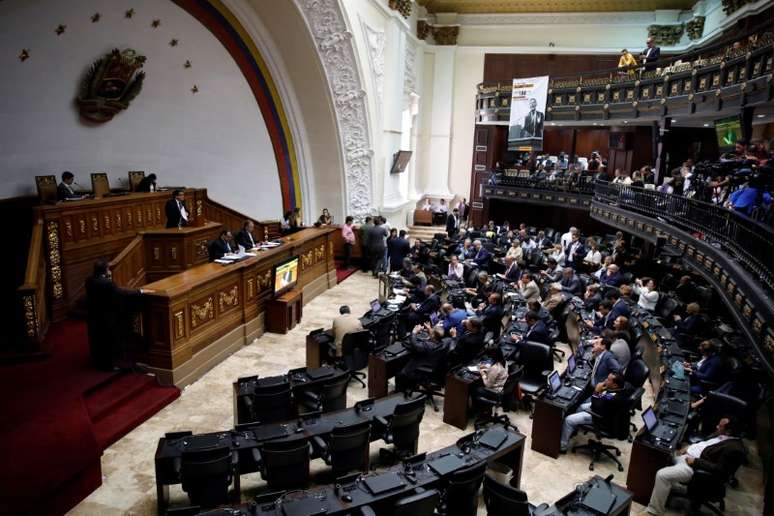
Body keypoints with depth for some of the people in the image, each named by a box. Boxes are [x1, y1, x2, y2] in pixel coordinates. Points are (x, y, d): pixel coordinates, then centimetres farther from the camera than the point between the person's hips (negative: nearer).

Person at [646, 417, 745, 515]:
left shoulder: (734, 448, -23)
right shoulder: (721, 435, 5)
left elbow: (719, 469, -27)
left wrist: (695, 462, -23)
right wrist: (690, 447, 7)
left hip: (695, 467, -11)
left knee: (661, 475, -20)